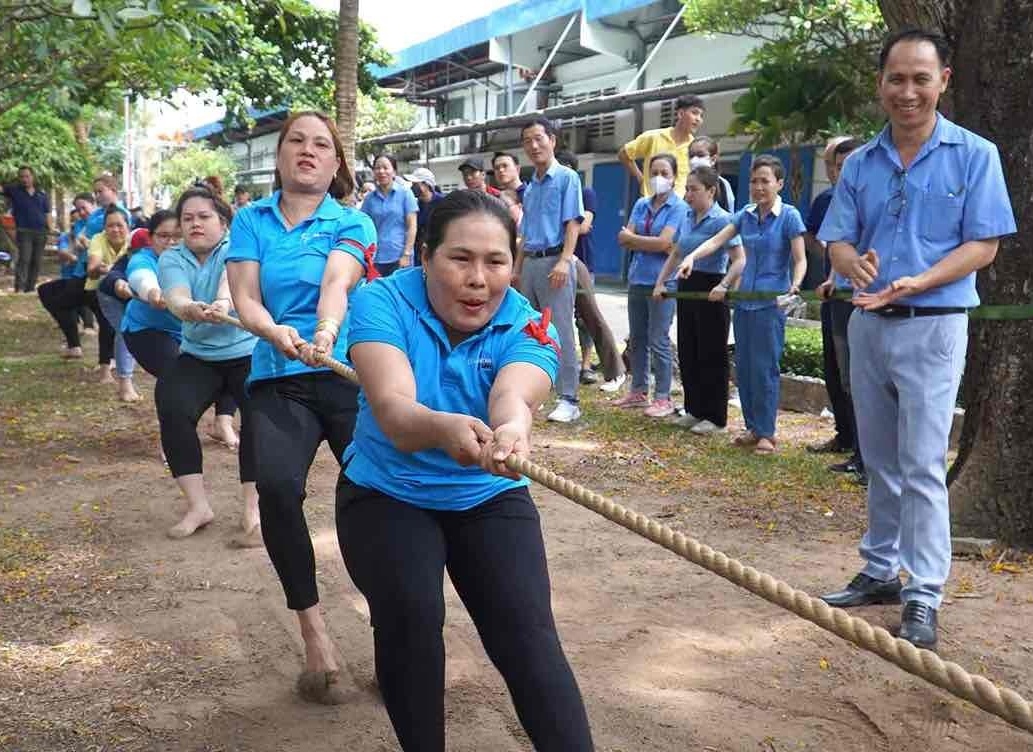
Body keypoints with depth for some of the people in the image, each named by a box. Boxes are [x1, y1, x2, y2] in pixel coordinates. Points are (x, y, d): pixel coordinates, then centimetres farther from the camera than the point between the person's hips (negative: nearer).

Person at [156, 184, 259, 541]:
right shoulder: (171, 259, -1)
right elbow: (175, 296, -24)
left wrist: (223, 303, -58)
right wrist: (188, 309, -49)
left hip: (249, 353, -3)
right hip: (198, 356, 3)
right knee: (172, 408, -22)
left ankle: (252, 511, -19)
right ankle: (198, 505, -11)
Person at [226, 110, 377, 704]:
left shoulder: (352, 223, 5)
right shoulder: (251, 220, 11)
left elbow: (336, 284, -14)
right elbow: (245, 299, 1)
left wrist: (326, 332, -35)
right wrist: (278, 333, -21)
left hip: (349, 372, -1)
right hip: (279, 379, 1)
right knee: (277, 487, -25)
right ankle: (314, 632, -12)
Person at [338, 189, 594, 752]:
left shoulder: (527, 328, -12)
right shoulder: (383, 303, -17)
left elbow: (510, 397, -35)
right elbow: (393, 410, -34)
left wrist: (511, 429, -60)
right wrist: (444, 429, -57)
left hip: (489, 499, 2)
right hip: (387, 495, -1)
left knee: (525, 632, -18)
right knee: (409, 614, -25)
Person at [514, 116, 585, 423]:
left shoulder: (567, 178, -4)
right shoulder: (530, 186, 17)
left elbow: (573, 223, -11)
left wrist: (564, 261, -21)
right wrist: (517, 268, 18)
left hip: (555, 261, -7)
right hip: (530, 263, 8)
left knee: (561, 332, -8)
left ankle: (569, 399, -6)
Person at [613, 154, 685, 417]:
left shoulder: (679, 207, -5)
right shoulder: (641, 205, 11)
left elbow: (663, 242, -16)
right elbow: (625, 240, 2)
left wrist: (632, 238, -4)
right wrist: (654, 245, -12)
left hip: (662, 282, -6)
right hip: (637, 279, 6)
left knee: (658, 341, -4)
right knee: (637, 338, 12)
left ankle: (663, 398, 4)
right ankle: (638, 391, 24)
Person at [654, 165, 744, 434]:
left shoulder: (722, 220, -14)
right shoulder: (687, 218, 9)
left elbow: (739, 260, -19)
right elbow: (675, 254, 20)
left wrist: (723, 286, -33)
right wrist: (660, 282, 11)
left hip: (710, 290, -8)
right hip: (687, 287, 8)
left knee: (711, 355, 0)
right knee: (687, 352, 13)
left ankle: (715, 417, 9)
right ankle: (695, 410, 25)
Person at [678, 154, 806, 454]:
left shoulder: (789, 216, -7)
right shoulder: (745, 215, 8)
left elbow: (800, 260, -8)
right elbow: (716, 241, 0)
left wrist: (794, 286, -26)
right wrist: (692, 256, -17)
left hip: (771, 303, -6)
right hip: (744, 300, 6)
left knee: (764, 368, -4)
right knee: (743, 367, 9)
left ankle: (766, 433, 6)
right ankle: (752, 427, 20)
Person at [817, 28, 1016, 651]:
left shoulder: (974, 155, -4)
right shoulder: (860, 165, 8)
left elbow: (983, 245, -7)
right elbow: (838, 242, 6)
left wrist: (916, 283, -21)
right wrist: (856, 264, -19)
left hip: (933, 326, -5)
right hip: (868, 325, 5)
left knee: (923, 466, -8)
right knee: (881, 463, 14)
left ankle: (924, 596, -2)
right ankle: (881, 572, 26)